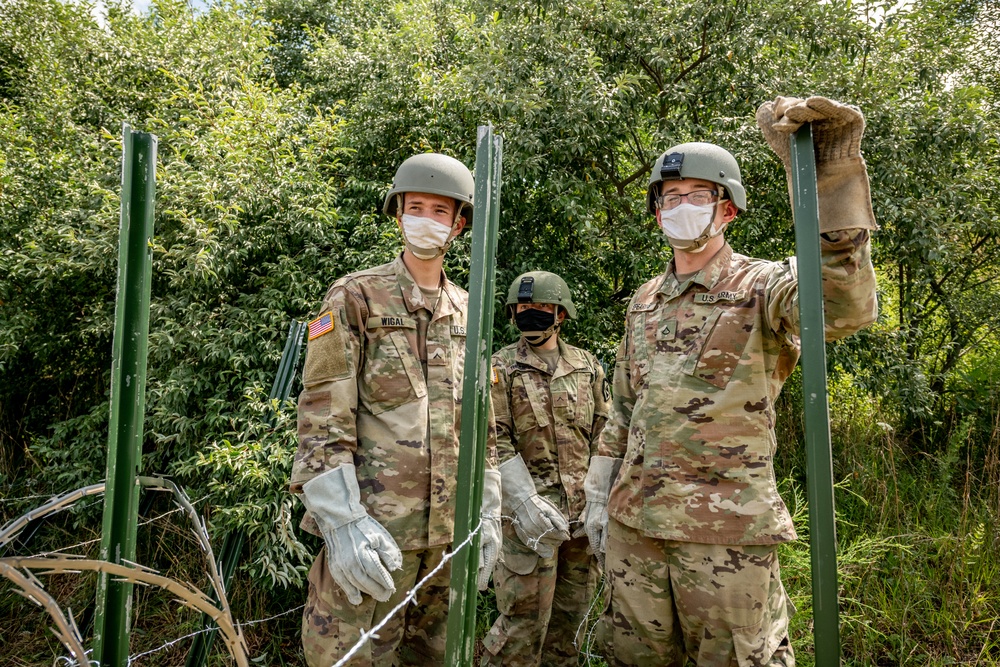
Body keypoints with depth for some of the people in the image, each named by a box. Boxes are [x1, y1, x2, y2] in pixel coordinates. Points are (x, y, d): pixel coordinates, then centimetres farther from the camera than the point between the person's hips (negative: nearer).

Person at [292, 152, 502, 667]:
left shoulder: (468, 312, 13)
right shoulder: (355, 296, -2)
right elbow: (322, 417, -9)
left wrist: (488, 513, 11)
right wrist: (341, 521, -16)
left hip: (450, 531, 5)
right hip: (373, 528, -5)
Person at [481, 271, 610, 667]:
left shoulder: (588, 365, 11)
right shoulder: (500, 367, 0)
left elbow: (603, 433, 11)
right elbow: (493, 440, -8)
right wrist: (527, 501, -18)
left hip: (585, 508, 4)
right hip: (530, 507, -4)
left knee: (572, 612, 14)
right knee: (526, 615, -2)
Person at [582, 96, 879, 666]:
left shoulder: (760, 287, -5)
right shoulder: (645, 302, 12)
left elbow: (845, 308, -29)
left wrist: (829, 174, -38)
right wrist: (599, 496, 16)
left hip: (727, 531, -5)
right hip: (633, 522, 6)